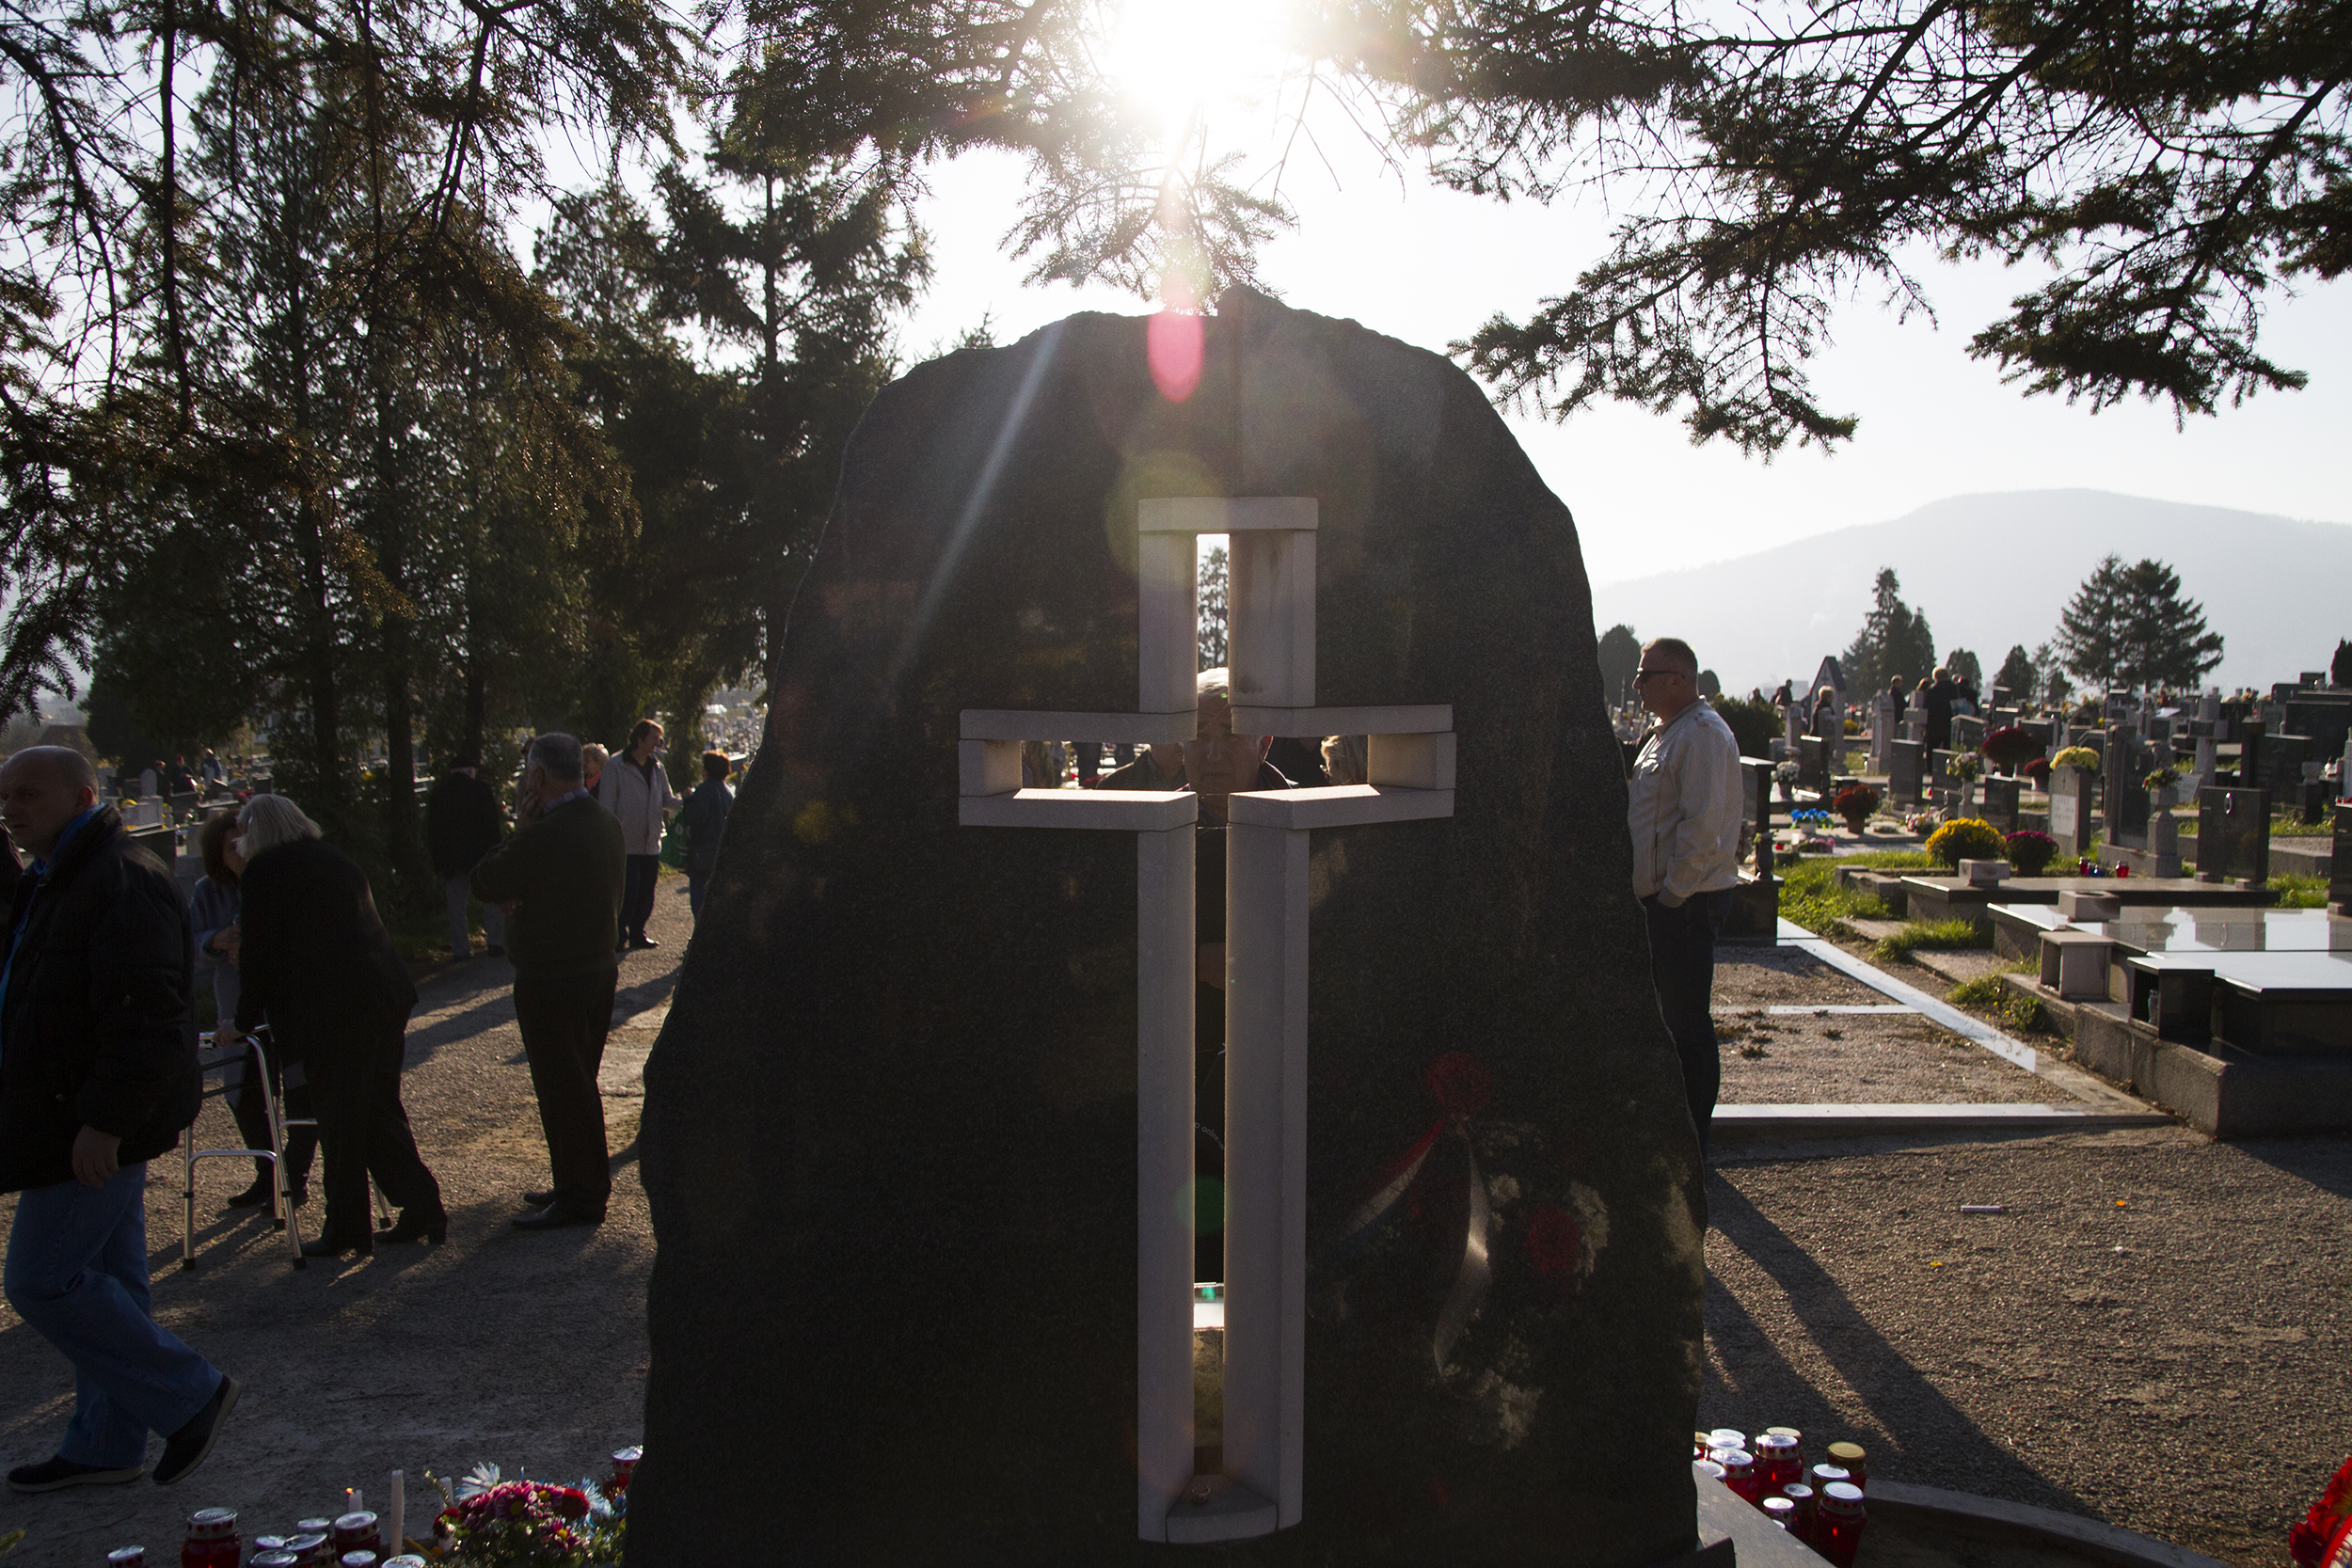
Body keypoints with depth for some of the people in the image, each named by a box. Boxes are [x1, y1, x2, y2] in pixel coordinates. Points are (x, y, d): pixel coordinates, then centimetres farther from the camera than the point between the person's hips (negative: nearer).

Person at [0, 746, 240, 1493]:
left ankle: (190, 1395, 3)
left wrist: (103, 1121, -28)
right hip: (87, 1122, 10)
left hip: (91, 1129, -10)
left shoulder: (123, 884, -19)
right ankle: (105, 1446, 25)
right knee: (104, 1278, 15)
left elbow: (143, 1018, -26)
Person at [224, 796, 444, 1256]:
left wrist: (244, 1022, 5)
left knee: (338, 1120, 2)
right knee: (381, 1110, 16)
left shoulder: (263, 871, -1)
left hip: (332, 1010, -7)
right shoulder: (336, 859, 20)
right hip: (386, 992, 7)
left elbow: (259, 954, -3)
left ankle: (344, 1230, 11)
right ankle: (422, 1207, 16)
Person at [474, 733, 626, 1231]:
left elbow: (485, 882, -14)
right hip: (598, 966, 9)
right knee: (578, 1086, 19)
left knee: (562, 1090, 0)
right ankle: (584, 1185, 29)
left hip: (551, 982, -9)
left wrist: (519, 830, -5)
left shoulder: (545, 835, -24)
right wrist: (523, 901, 3)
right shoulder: (605, 823, 6)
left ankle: (580, 1197, 7)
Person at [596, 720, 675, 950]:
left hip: (651, 844, 6)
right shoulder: (616, 766, -7)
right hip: (626, 843, -6)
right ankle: (619, 935, 4)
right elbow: (606, 804, -8)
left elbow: (667, 800, 12)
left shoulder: (656, 768, 12)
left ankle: (637, 933, 20)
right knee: (628, 890, -7)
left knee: (647, 890, 9)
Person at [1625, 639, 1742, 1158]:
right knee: (1665, 1010, 16)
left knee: (1687, 1019, -3)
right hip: (1663, 896, 10)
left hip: (1687, 897, -10)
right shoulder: (1667, 731, 17)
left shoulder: (1702, 734, -16)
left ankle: (1690, 1147, 5)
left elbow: (1703, 823, -23)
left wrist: (1673, 891, -20)